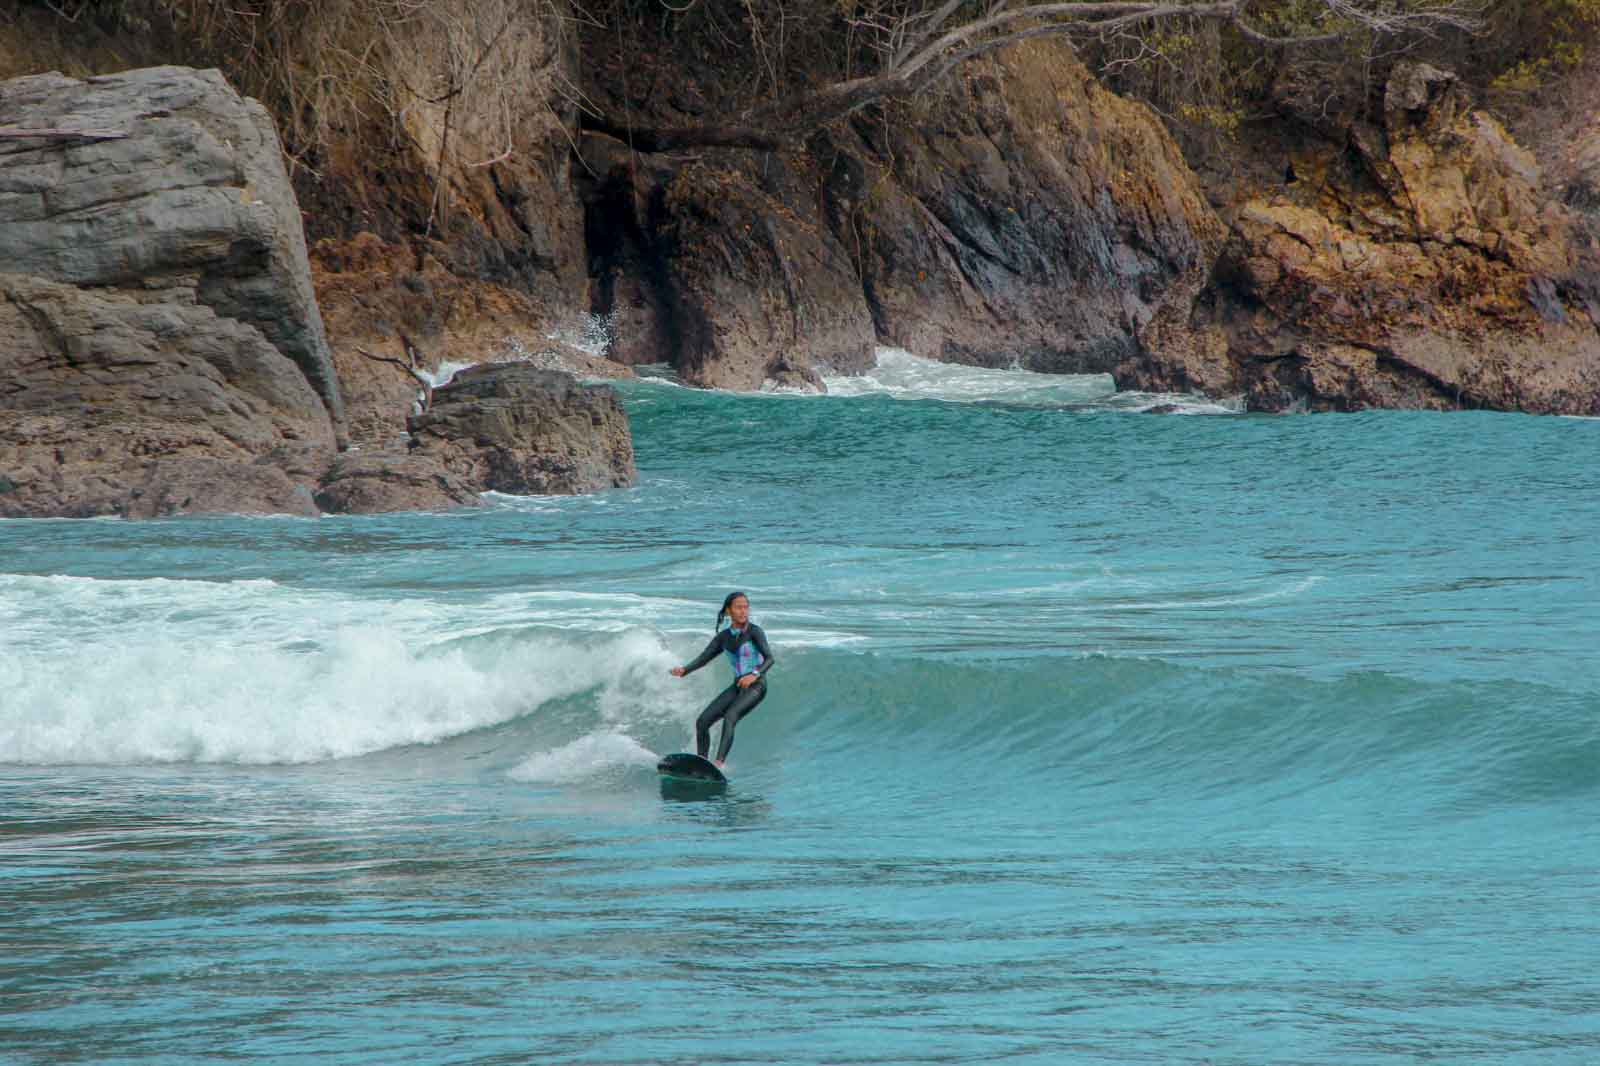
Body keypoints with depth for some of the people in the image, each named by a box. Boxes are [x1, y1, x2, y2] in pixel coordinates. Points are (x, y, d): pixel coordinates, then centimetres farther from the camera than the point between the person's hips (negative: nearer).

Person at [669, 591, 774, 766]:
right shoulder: (724, 637, 8)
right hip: (737, 686, 7)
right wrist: (684, 670, -14)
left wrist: (755, 674, -37)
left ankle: (719, 763, -40)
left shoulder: (754, 632, -9)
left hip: (756, 686, -7)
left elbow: (769, 658, -18)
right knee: (702, 722, 0)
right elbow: (703, 658, 5)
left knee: (730, 717, -30)